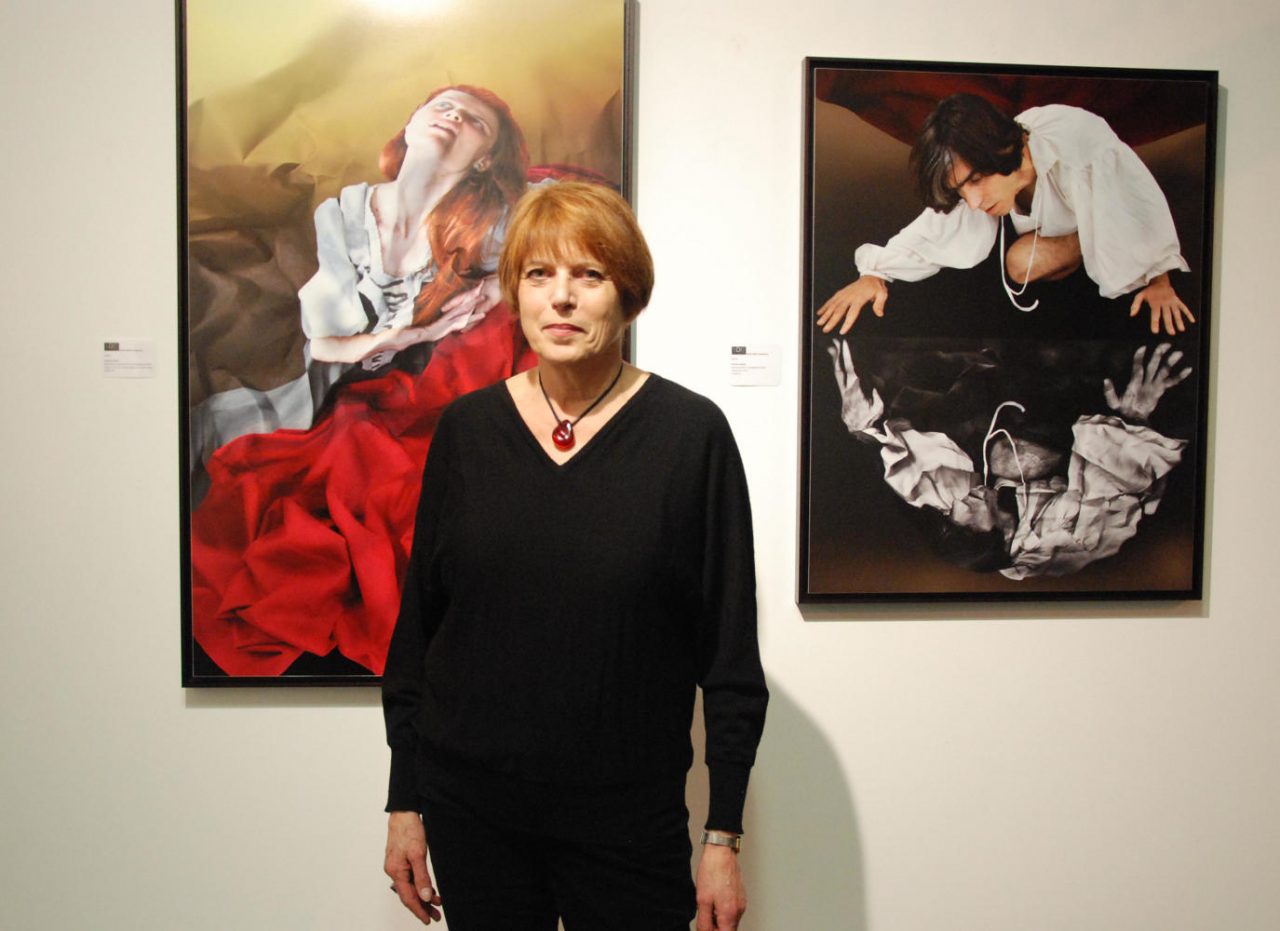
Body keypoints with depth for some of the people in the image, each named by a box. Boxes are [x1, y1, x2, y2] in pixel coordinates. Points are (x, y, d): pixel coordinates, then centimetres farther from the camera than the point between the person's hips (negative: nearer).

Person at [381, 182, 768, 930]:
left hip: (629, 813, -2)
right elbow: (417, 622, 6)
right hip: (468, 805, 3)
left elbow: (731, 652, -6)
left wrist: (724, 836, -5)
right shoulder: (466, 428, 0)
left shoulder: (691, 433, -8)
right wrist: (405, 802, 6)